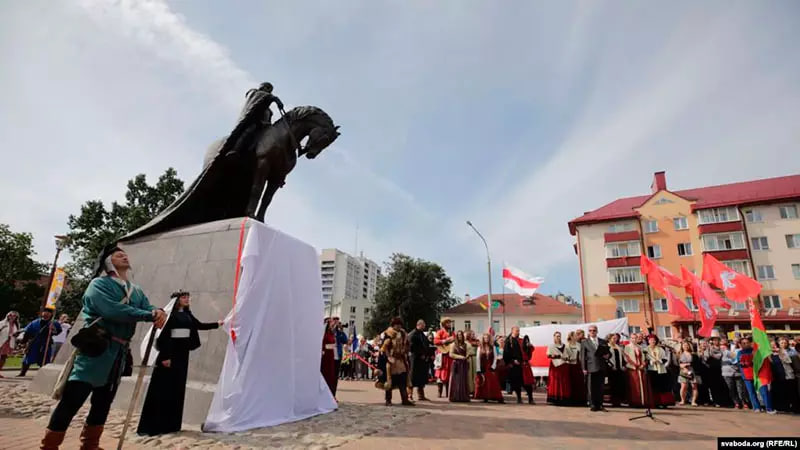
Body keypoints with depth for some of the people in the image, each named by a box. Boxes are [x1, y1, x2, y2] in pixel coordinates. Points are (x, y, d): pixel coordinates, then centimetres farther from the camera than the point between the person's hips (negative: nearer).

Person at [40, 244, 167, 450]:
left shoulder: (136, 291, 17)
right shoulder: (99, 284, -5)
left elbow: (149, 308, 3)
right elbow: (112, 310, -22)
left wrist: (158, 312, -22)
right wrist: (149, 315, -22)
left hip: (118, 355, 7)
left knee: (103, 403, 15)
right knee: (71, 402, -6)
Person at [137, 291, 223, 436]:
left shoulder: (187, 314, 11)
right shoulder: (169, 313, -11)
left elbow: (199, 325, 17)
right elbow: (165, 335, -14)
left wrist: (217, 324, 11)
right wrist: (165, 356, -18)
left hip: (182, 353, 7)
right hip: (170, 352, -7)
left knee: (177, 388, 10)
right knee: (162, 388, -4)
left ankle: (171, 424, 18)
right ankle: (150, 425, 4)